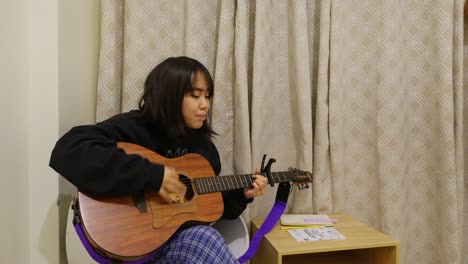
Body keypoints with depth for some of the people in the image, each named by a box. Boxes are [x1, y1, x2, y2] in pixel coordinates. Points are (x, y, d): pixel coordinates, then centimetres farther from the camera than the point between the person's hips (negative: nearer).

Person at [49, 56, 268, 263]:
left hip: (190, 239, 7)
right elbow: (67, 151, -31)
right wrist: (151, 175, -31)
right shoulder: (132, 128, -13)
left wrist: (242, 195, 0)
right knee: (205, 239, -32)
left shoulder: (202, 144, 9)